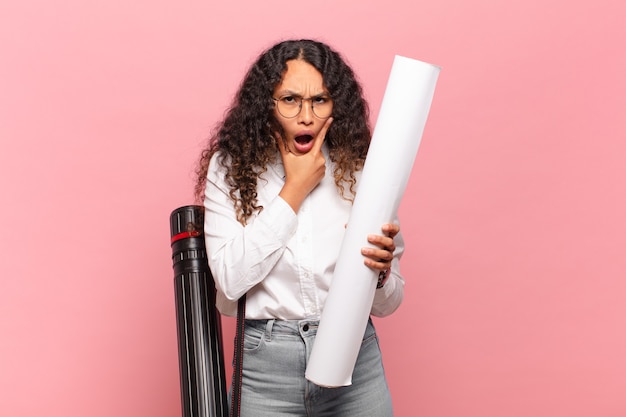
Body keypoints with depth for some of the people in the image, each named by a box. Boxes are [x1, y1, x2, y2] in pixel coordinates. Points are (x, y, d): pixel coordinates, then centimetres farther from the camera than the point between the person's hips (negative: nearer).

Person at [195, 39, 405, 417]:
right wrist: (294, 190, -14)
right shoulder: (231, 166, -4)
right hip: (265, 370, -1)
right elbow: (230, 279, -17)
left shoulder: (359, 169, -4)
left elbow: (387, 303, 1)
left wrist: (380, 269, -22)